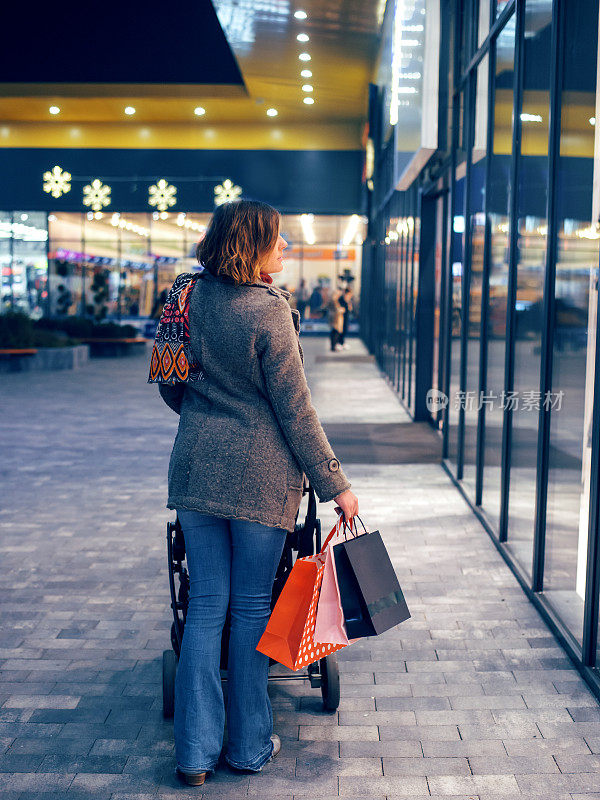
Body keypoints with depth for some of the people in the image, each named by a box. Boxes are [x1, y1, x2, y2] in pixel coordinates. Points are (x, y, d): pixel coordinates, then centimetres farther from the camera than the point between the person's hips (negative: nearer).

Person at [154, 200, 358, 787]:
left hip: (196, 468, 5)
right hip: (260, 475, -5)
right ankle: (249, 745, 21)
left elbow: (169, 386, 14)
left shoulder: (190, 296, 4)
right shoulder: (269, 311, -14)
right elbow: (295, 410, -12)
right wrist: (335, 484, -5)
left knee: (206, 604, 10)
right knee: (251, 606, 8)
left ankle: (195, 750, 14)